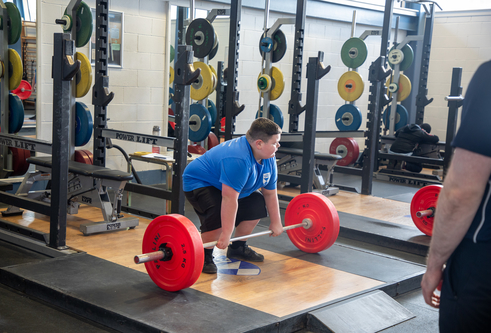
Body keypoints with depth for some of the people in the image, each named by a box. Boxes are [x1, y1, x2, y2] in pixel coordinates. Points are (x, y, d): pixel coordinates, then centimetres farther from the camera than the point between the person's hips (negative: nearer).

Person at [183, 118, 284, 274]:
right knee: (219, 214, -32)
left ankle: (237, 248, 17)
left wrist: (276, 222, 5)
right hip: (198, 183, -9)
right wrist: (226, 235, -39)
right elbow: (230, 199, -39)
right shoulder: (238, 159, -37)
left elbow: (270, 192, 1)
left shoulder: (268, 159, -8)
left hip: (228, 185, 9)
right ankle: (205, 256, -10)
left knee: (257, 204, 4)